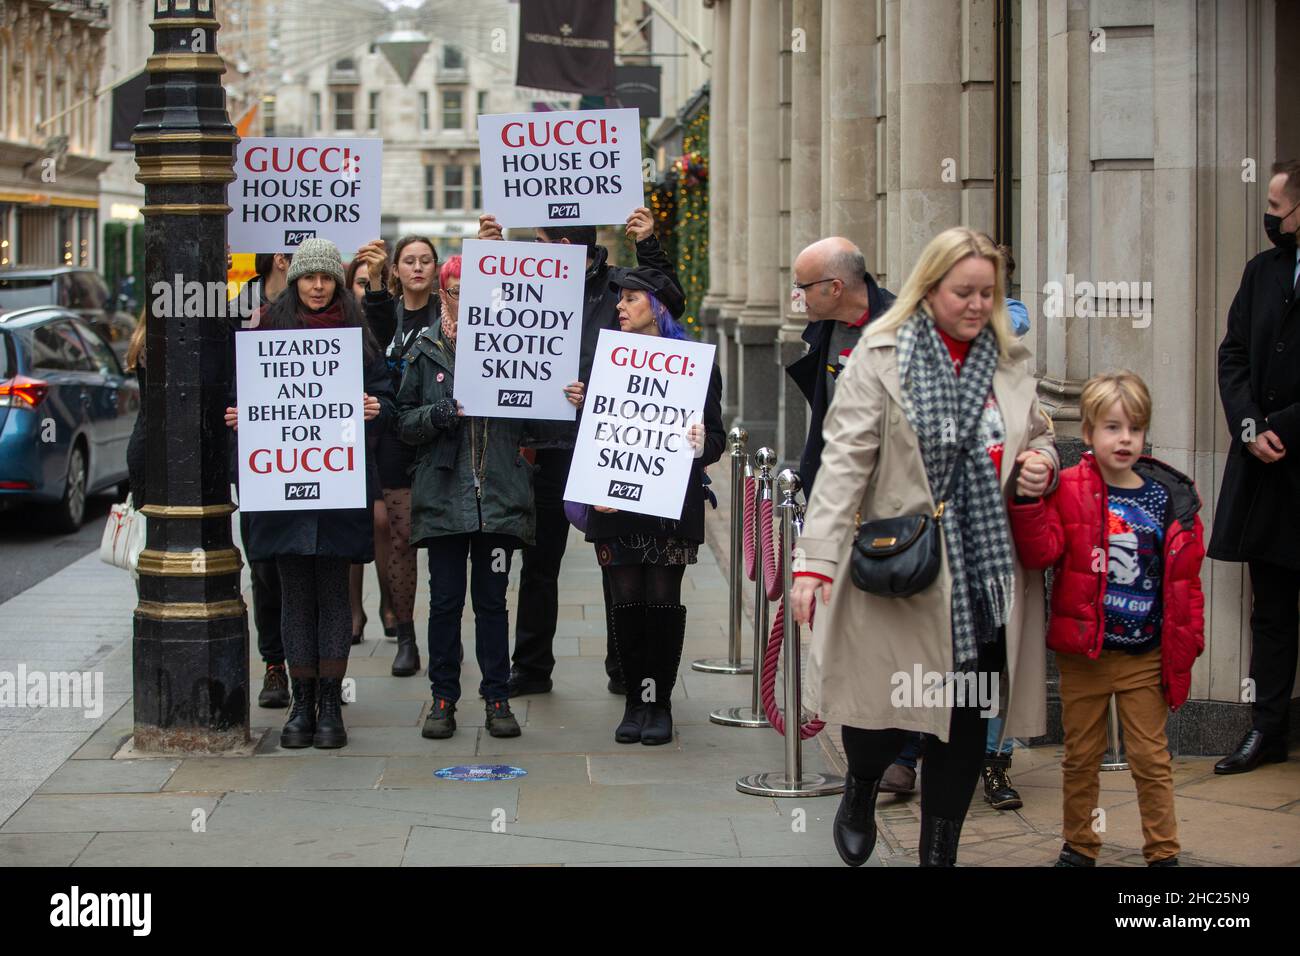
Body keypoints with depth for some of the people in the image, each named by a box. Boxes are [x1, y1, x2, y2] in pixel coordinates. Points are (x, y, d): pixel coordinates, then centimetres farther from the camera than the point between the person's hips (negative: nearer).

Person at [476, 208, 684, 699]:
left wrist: (648, 246, -20)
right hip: (548, 447, 4)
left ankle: (623, 668, 18)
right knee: (538, 562, 11)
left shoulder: (618, 285, -3)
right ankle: (531, 667, 22)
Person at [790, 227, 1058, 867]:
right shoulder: (879, 359, -5)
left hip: (985, 578, 5)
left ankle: (939, 851, 22)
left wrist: (1042, 465, -1)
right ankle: (860, 790, 31)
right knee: (885, 706, -4)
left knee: (965, 724, 7)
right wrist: (815, 559, -18)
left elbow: (1039, 438, 25)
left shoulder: (1010, 364, 11)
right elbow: (845, 461, -11)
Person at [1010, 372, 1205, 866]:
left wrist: (1187, 641, 3)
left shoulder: (1172, 499, 1)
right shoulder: (1069, 490, -4)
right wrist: (1029, 500, -28)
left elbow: (1185, 578, 6)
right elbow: (1041, 552, -15)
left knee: (1152, 759, 6)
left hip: (1146, 658, 1)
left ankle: (1163, 852, 17)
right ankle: (1078, 845, 26)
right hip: (1083, 653, 0)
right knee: (1081, 757, 12)